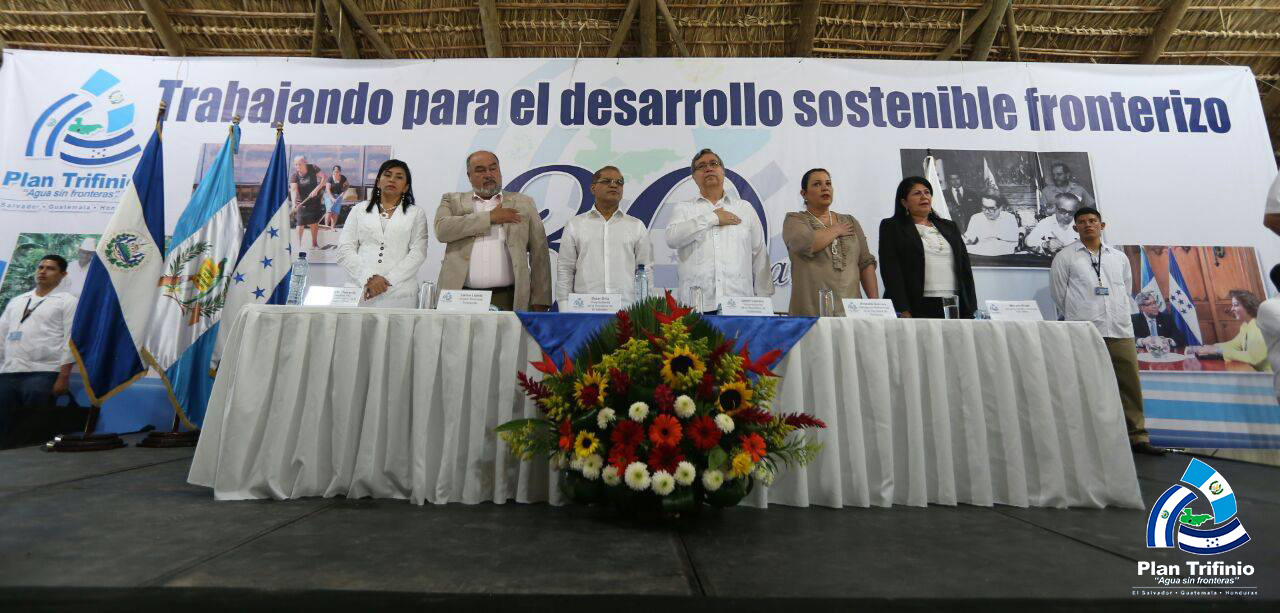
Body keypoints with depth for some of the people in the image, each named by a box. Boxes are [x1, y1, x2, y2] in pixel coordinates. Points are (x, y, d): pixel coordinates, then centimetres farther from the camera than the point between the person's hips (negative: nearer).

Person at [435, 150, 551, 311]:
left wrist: (539, 302, -1)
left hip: (509, 299, 0)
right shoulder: (453, 201, 13)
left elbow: (539, 254, 7)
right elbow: (441, 229, -8)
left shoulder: (523, 203, 12)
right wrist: (490, 217, -7)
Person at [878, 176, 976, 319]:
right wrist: (903, 312, -16)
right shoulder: (891, 227, 4)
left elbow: (965, 268, 16)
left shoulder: (949, 227, 20)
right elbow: (891, 271, -7)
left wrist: (971, 311, 7)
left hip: (954, 307, 4)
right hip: (917, 308, -4)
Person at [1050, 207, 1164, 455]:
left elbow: (1126, 288, 23)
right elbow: (1058, 292, 5)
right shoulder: (1065, 257, 5)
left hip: (1120, 330, 4)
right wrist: (1078, 318, 8)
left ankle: (1137, 437, 12)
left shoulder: (1119, 257, 17)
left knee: (1130, 384, 4)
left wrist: (1117, 315, 17)